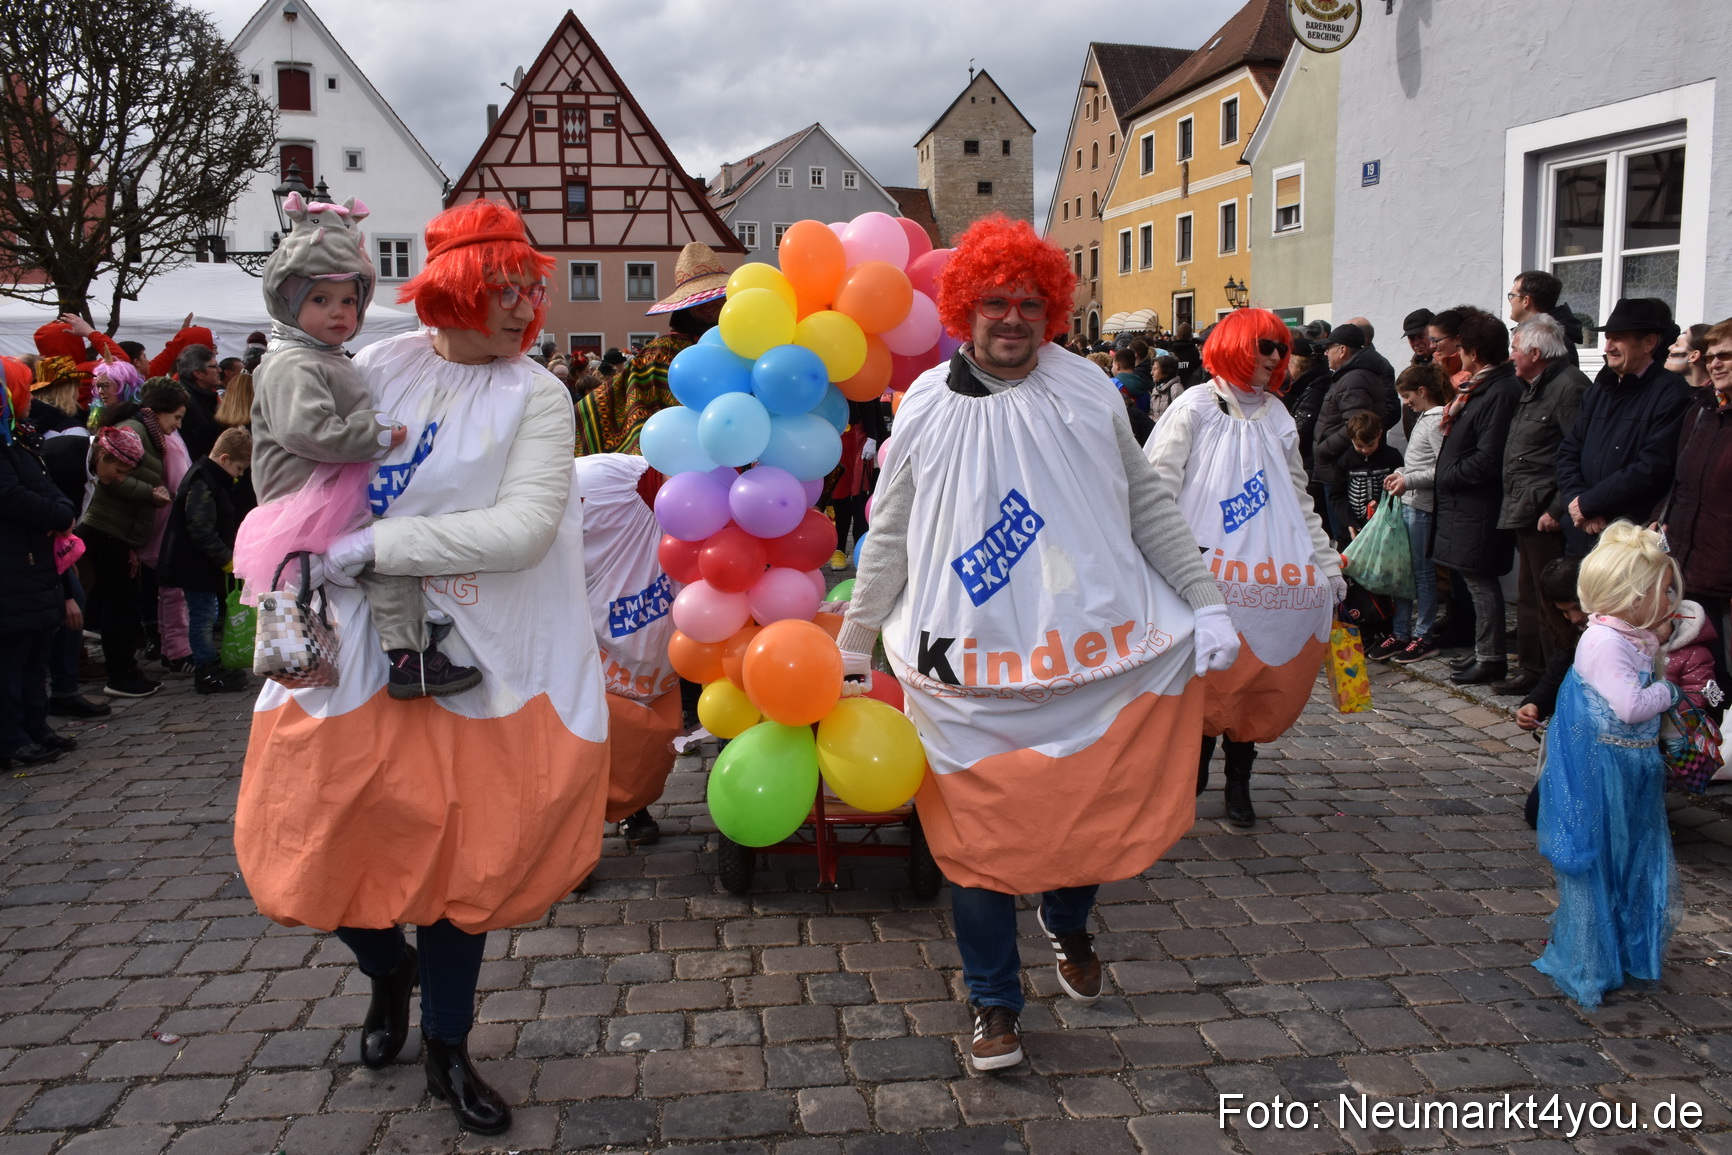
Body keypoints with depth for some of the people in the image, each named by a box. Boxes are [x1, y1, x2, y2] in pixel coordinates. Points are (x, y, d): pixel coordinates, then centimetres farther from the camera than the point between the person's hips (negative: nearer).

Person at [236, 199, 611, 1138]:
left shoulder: (537, 395, -7)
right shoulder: (376, 369, 0)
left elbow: (523, 527, -21)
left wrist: (376, 545, -21)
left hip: (475, 655, -2)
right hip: (357, 643, 2)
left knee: (463, 849, 8)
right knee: (318, 836, 5)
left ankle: (446, 1050, 30)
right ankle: (389, 966, 40)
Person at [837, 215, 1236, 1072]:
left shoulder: (1087, 392, 4)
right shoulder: (926, 406, 2)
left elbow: (1147, 506, 8)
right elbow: (889, 537, 7)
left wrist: (1204, 601, 2)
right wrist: (854, 640, 8)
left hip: (1089, 652, 1)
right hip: (970, 666, -1)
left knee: (1091, 810, 10)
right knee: (978, 834, 3)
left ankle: (1067, 925, 43)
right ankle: (993, 1002, 22)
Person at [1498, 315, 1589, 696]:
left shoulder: (1569, 387, -15)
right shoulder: (1534, 388, 17)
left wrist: (1557, 509, -21)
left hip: (1545, 517, -10)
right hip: (1525, 514, 10)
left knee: (1552, 605, -4)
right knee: (1529, 597, 18)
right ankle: (1532, 669, 28)